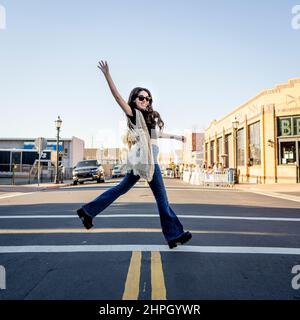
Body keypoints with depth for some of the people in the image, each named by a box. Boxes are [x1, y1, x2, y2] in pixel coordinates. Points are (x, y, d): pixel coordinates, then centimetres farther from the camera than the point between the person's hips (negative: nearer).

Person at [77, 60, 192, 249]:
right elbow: (117, 95, -11)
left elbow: (157, 134, 34)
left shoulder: (149, 116, 21)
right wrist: (107, 74, -18)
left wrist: (175, 137, 42)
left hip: (145, 159, 9)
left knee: (122, 188, 13)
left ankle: (88, 211, 20)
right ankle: (175, 235, 6)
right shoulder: (133, 113, -2)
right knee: (161, 196, -4)